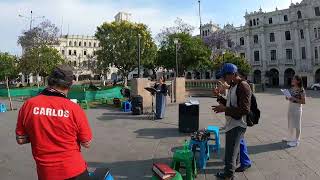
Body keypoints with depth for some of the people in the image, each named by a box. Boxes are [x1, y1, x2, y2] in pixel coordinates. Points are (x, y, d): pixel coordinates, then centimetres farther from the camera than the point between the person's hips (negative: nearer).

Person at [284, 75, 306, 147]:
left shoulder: (301, 90, -14)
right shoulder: (291, 88, 7)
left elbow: (303, 101, -14)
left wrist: (294, 99, -24)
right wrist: (288, 98, -2)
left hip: (297, 108, -7)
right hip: (290, 107, 7)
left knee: (297, 125, 3)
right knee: (290, 124, 16)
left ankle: (296, 141, 15)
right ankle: (291, 138, 30)